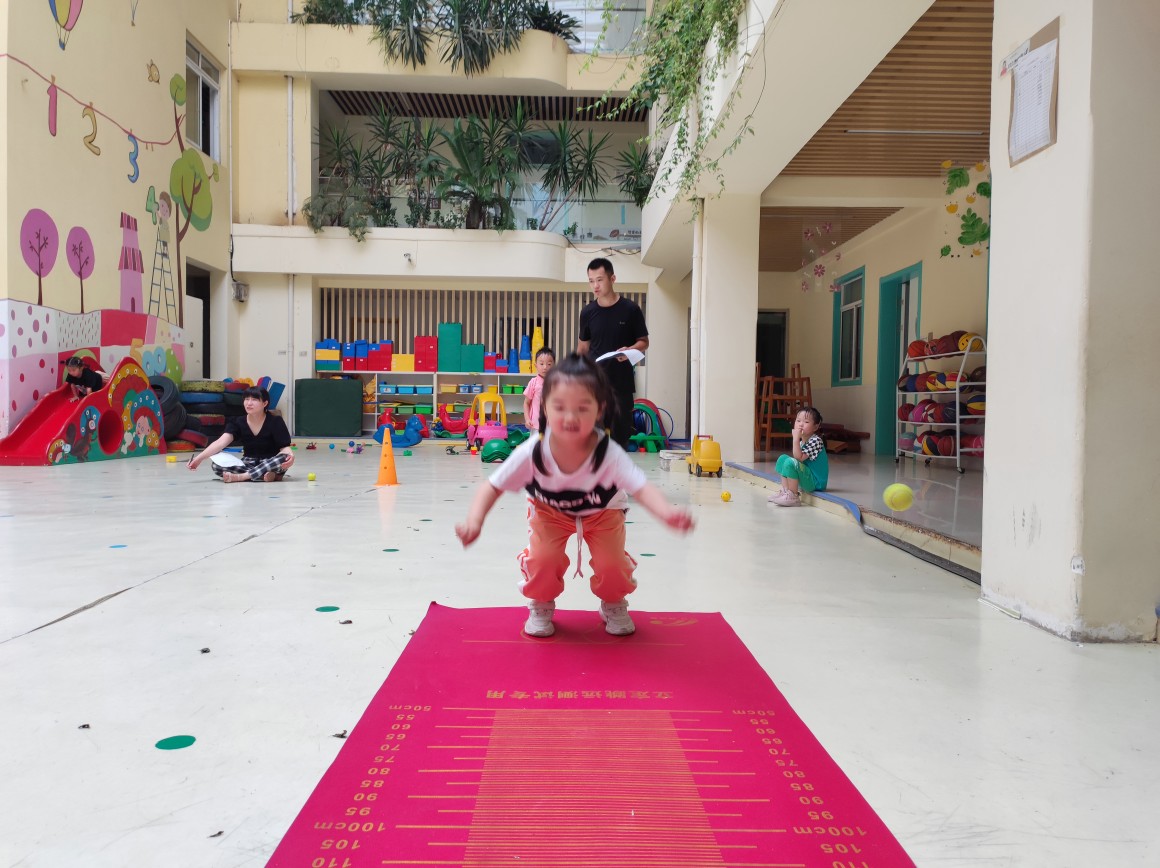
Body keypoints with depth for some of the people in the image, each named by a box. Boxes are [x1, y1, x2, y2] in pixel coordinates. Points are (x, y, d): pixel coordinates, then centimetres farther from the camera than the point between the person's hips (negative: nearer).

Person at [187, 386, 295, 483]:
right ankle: (271, 476, -34)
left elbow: (284, 447, -13)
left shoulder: (275, 422, -10)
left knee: (283, 458, -37)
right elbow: (221, 442, -16)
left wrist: (290, 454, -38)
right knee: (217, 465, -23)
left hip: (271, 464, -3)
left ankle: (240, 477, -33)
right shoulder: (238, 422, -4)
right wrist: (199, 458, -32)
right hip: (249, 464, 3)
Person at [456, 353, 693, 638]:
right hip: (550, 509, 0)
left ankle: (614, 604, 20)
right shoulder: (533, 452, -35)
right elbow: (494, 486, -26)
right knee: (543, 557, -21)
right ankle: (541, 605, 13)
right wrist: (474, 521, -44)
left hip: (602, 511, 0)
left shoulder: (609, 454, -38)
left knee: (612, 561, -17)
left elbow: (642, 488, -46)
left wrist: (668, 513, -68)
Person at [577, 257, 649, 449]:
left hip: (622, 382, -1)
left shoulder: (630, 309, -3)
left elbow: (644, 342, 3)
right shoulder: (587, 312, 5)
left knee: (621, 431, 5)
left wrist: (630, 350, -18)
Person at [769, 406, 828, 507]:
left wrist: (796, 438, -28)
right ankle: (785, 491, 6)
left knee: (790, 462, -26)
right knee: (783, 458, 10)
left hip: (816, 482, -10)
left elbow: (799, 458, -26)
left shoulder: (816, 441, -18)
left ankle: (793, 497, -17)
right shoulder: (801, 441, 9)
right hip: (807, 477, 10)